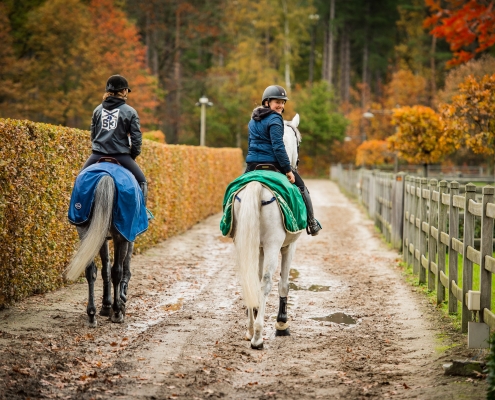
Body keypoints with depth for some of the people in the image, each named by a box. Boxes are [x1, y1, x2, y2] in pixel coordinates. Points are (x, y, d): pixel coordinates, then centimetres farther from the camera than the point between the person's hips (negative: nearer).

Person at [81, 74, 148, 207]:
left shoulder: (98, 110, 10)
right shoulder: (130, 112, -1)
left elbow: (92, 134, 15)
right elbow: (136, 138, -3)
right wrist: (133, 155, 12)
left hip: (98, 155, 3)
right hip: (121, 155, -3)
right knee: (141, 181, 11)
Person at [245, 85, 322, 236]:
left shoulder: (253, 121, 15)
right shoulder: (275, 119, -11)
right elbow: (278, 147, -18)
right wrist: (288, 170, -16)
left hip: (252, 164, 6)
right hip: (272, 163, -6)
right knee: (301, 187, 11)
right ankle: (312, 224, 13)